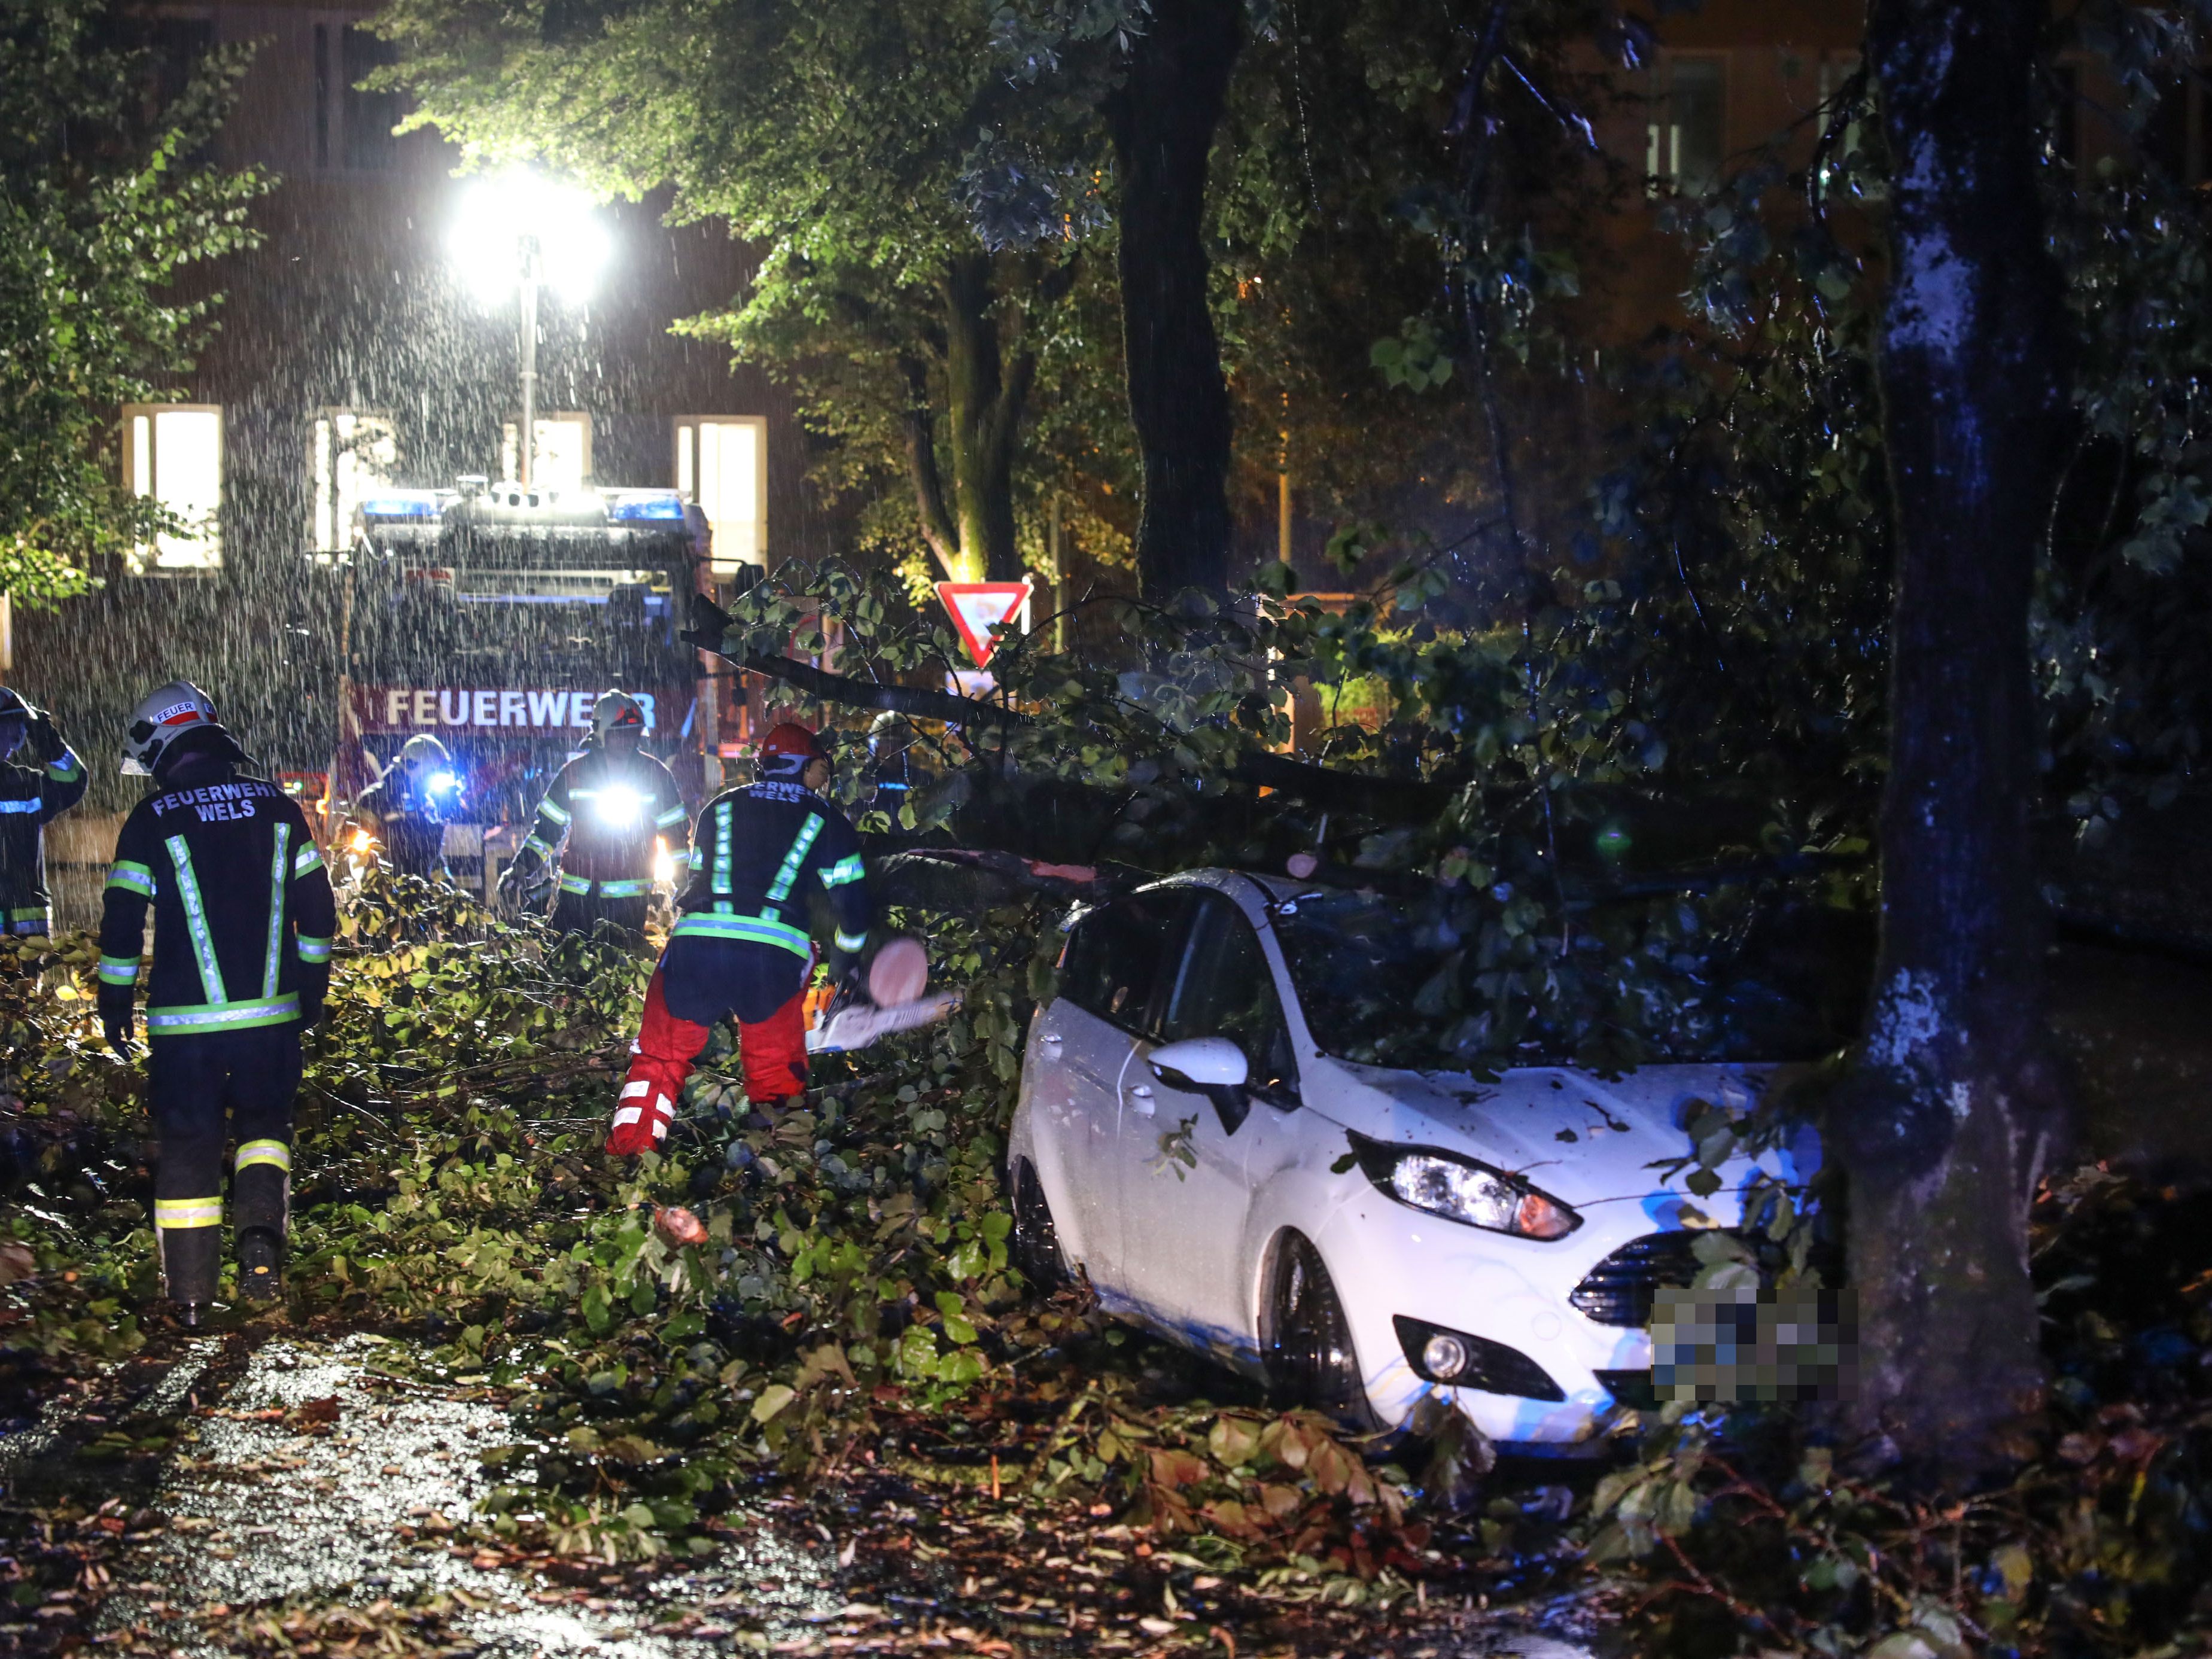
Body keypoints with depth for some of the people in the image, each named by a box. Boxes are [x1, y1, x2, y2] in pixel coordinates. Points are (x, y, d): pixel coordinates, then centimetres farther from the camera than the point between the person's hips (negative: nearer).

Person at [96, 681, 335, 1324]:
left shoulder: (153, 818, -6)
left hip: (185, 1018, -2)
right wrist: (312, 990, 19)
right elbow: (317, 912, 8)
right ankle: (261, 1233, -7)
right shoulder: (277, 807, 4)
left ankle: (190, 1294, 10)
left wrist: (115, 1006, 6)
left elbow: (122, 923, -5)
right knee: (265, 1121, 18)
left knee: (189, 1146, 8)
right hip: (271, 1013, 2)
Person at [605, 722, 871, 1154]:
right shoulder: (827, 821, 15)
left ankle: (629, 1152, 3)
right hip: (776, 952, -2)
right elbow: (850, 897, 15)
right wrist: (850, 946, 34)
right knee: (774, 1067, 15)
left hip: (696, 940, 2)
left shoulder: (720, 808, 23)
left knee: (661, 1055, 11)